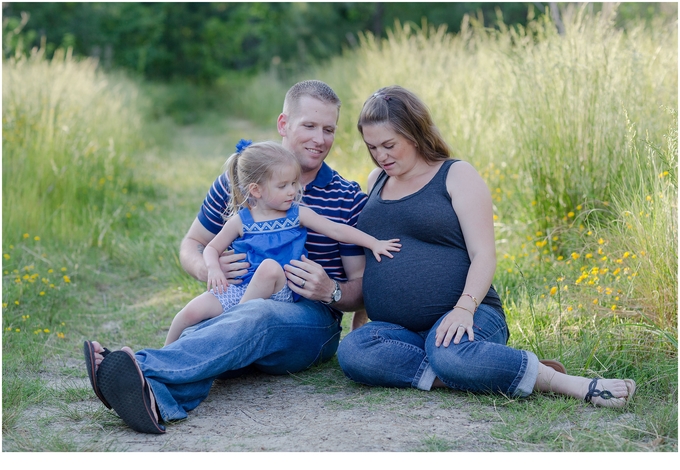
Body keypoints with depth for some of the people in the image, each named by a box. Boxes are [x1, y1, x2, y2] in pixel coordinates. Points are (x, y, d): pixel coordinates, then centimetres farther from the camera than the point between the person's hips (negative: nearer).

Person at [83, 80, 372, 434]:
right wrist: (206, 268, -8)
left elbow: (362, 288, 7)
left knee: (256, 315, -39)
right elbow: (191, 244, 17)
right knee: (199, 333, -36)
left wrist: (332, 292, -18)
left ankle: (145, 368, -61)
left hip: (312, 320, -2)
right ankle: (158, 399, -68)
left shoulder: (349, 200, 6)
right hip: (237, 305, 2)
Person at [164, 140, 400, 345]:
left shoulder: (298, 215, 5)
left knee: (270, 266, -35)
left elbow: (337, 230, 3)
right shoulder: (241, 221, 4)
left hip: (279, 293, -1)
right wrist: (213, 268, -9)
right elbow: (212, 248, 13)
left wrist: (374, 242, -5)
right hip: (238, 288, 1)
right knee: (194, 310, -20)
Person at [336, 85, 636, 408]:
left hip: (460, 318, -5)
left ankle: (579, 386, -29)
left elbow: (483, 255, -7)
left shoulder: (457, 176, 4)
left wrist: (464, 308, -24)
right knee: (352, 351, -31)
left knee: (449, 354, -41)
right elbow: (363, 257, 29)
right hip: (397, 328, 5)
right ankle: (476, 376, -29)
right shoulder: (377, 181, 20)